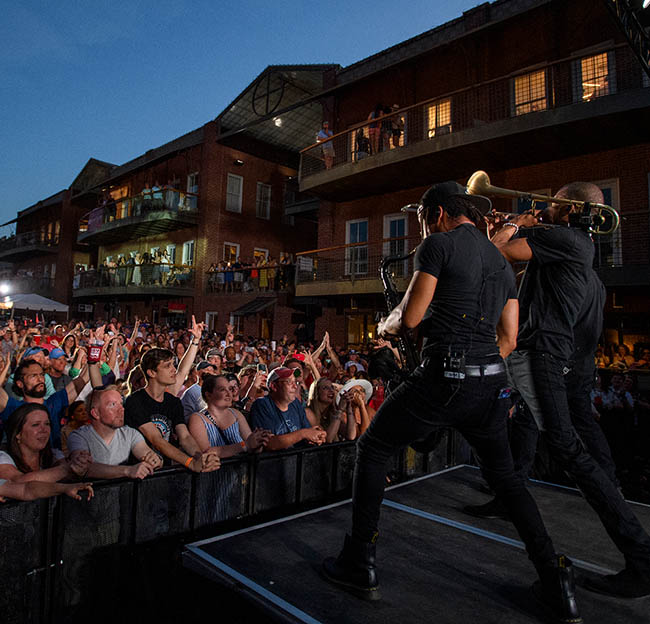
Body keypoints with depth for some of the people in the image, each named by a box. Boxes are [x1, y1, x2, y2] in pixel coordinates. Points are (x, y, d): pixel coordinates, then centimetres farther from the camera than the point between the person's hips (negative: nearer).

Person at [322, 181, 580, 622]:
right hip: (492, 382, 7)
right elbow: (508, 339, 16)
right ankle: (557, 583, 27)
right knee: (505, 475, 26)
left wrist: (385, 326, 13)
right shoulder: (502, 262, 17)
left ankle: (360, 565, 19)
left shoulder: (439, 244, -4)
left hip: (443, 378, -7)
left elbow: (409, 318, -8)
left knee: (373, 450, 11)